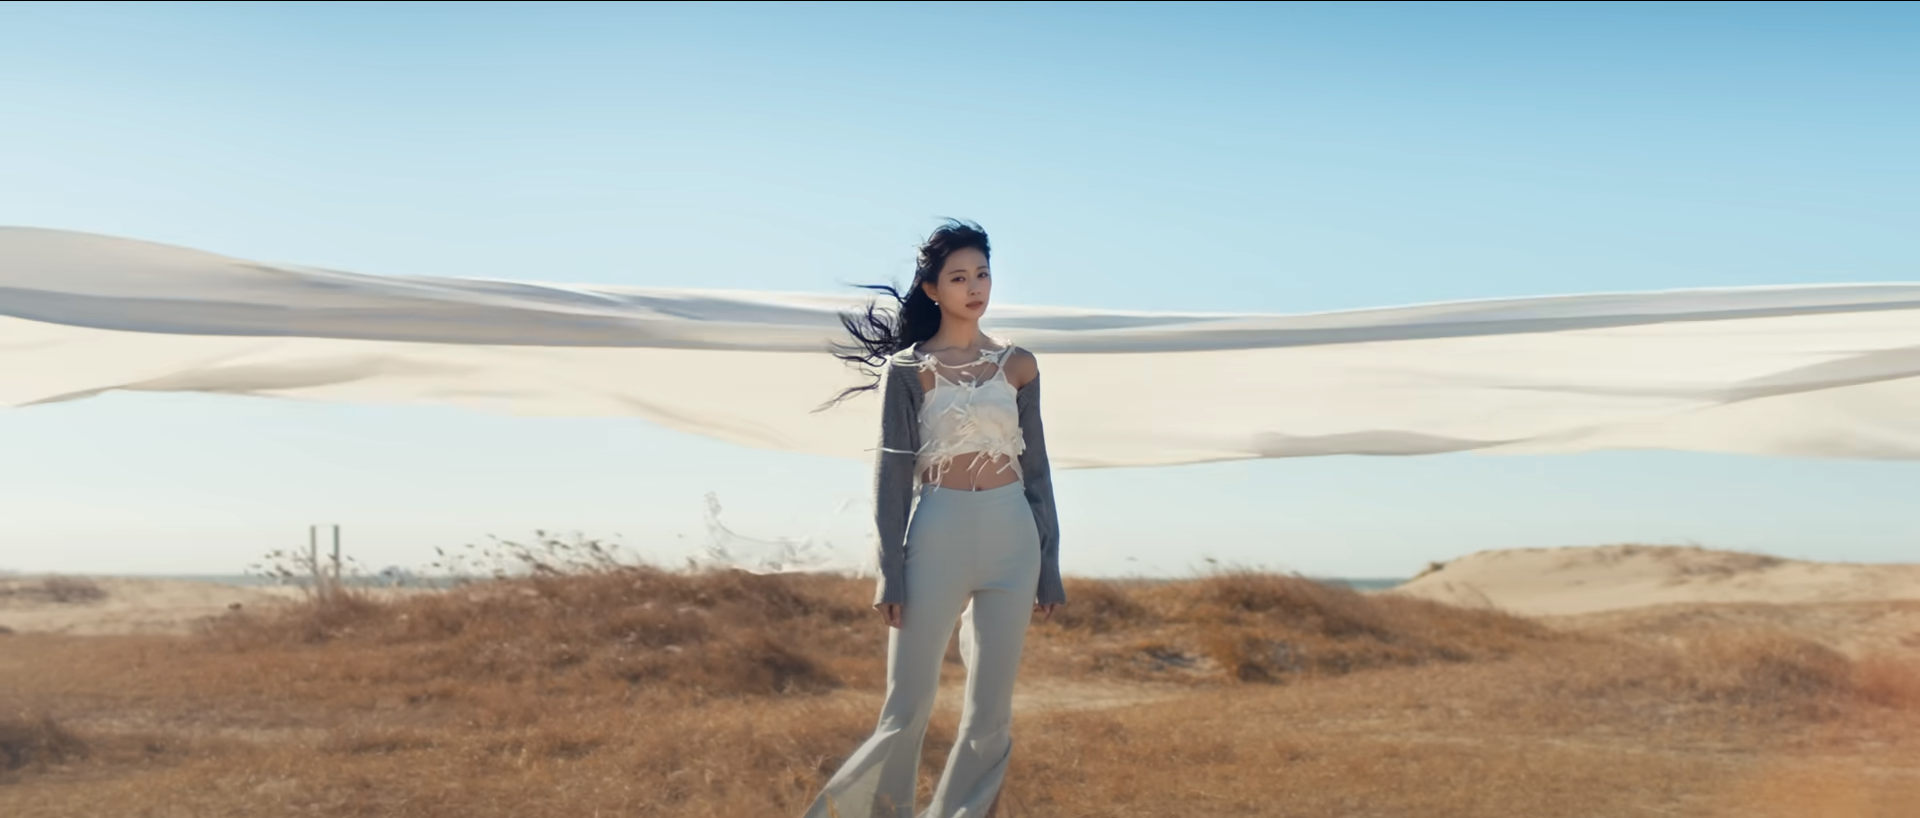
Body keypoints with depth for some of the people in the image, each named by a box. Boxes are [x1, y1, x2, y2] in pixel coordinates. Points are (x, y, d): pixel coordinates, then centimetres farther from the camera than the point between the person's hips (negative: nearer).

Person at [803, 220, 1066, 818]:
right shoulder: (908, 369, 0)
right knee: (908, 708, -1)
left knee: (991, 713, 5)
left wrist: (1049, 567, 8)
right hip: (936, 539, -3)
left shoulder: (1018, 366, 8)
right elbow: (893, 474, -2)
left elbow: (1035, 468, 10)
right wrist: (890, 572, -8)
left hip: (1012, 541, 3)